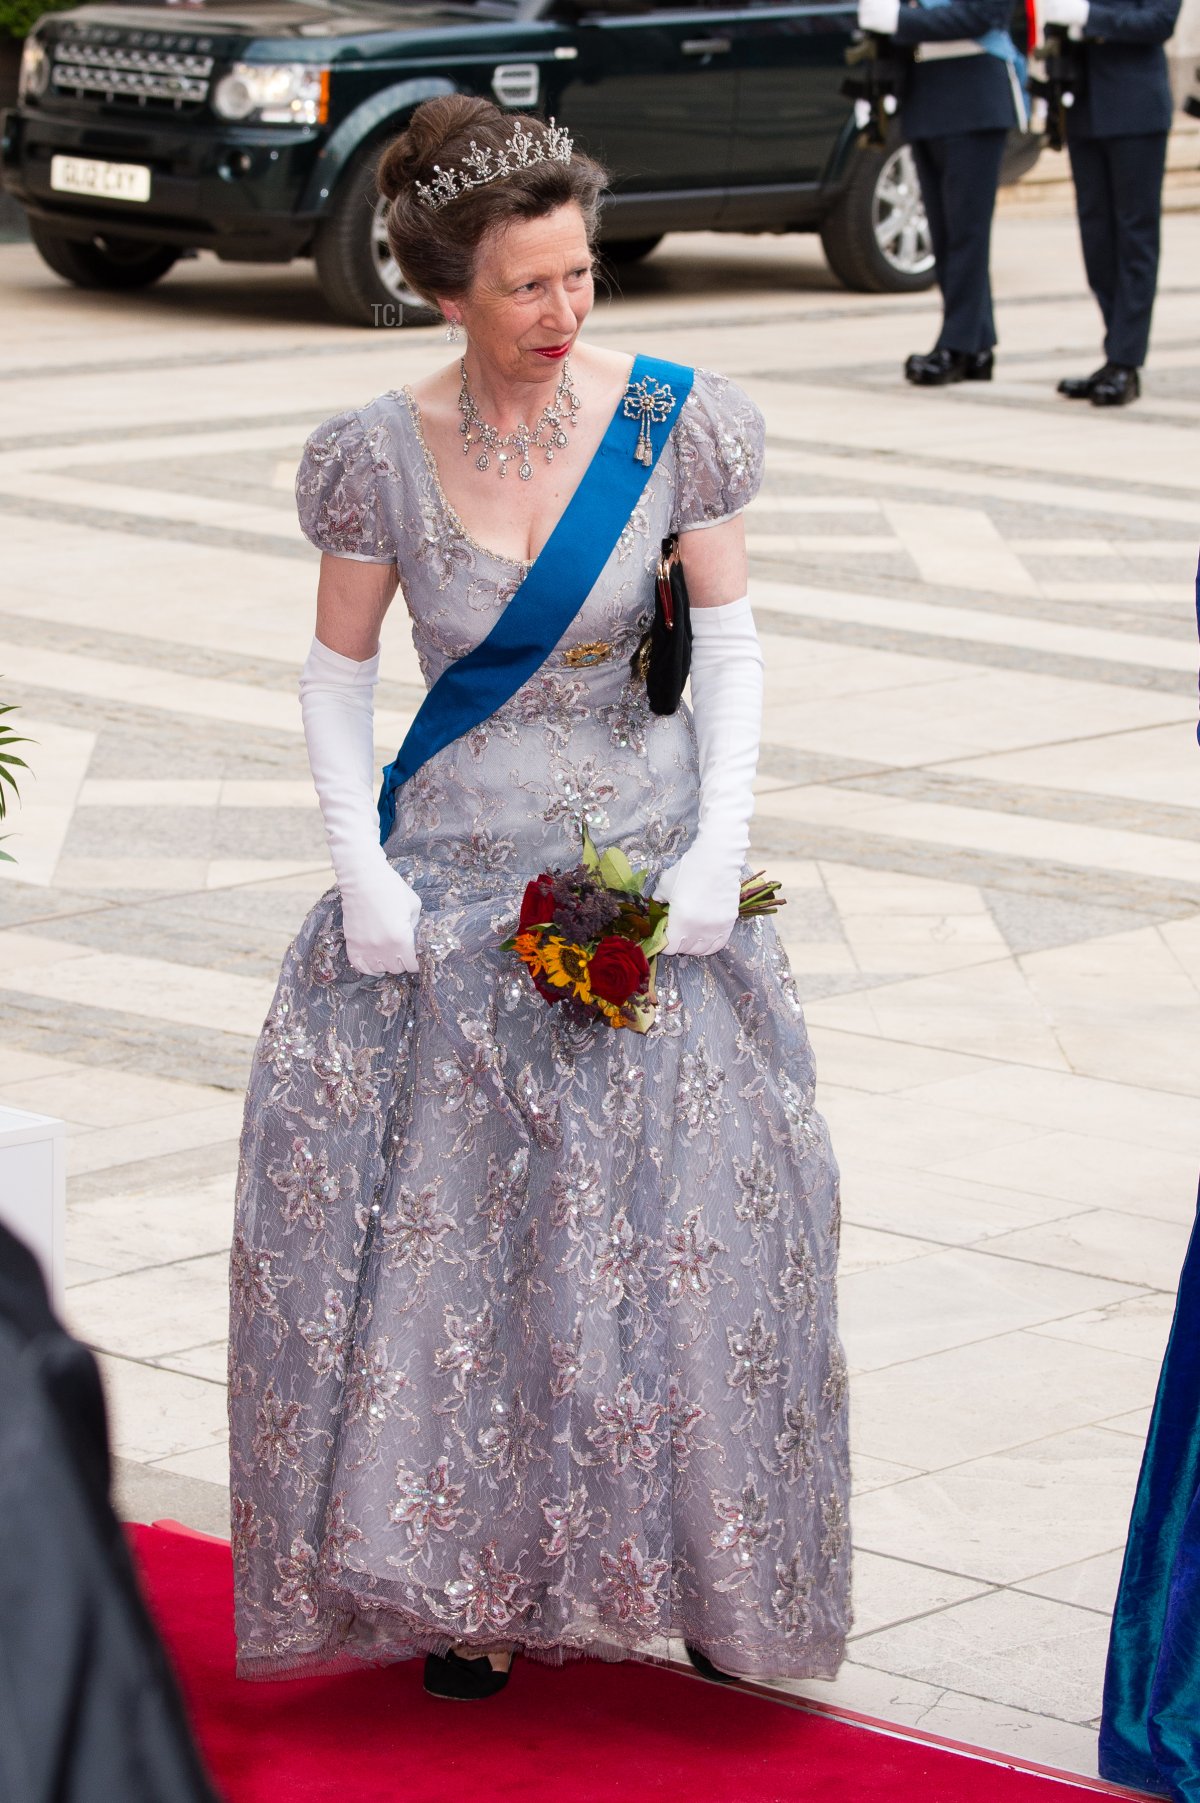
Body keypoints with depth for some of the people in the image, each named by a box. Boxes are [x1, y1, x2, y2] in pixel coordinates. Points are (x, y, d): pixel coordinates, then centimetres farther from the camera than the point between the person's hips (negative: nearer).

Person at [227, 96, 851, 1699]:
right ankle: (465, 1581, 12)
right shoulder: (382, 456, -5)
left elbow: (732, 651, -1)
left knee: (684, 1227, -2)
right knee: (434, 1235, -1)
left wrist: (717, 851, -10)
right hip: (451, 892, 0)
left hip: (648, 884, 0)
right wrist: (362, 873, -6)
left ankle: (706, 1569, 13)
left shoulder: (676, 424, -6)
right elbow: (337, 679, 4)